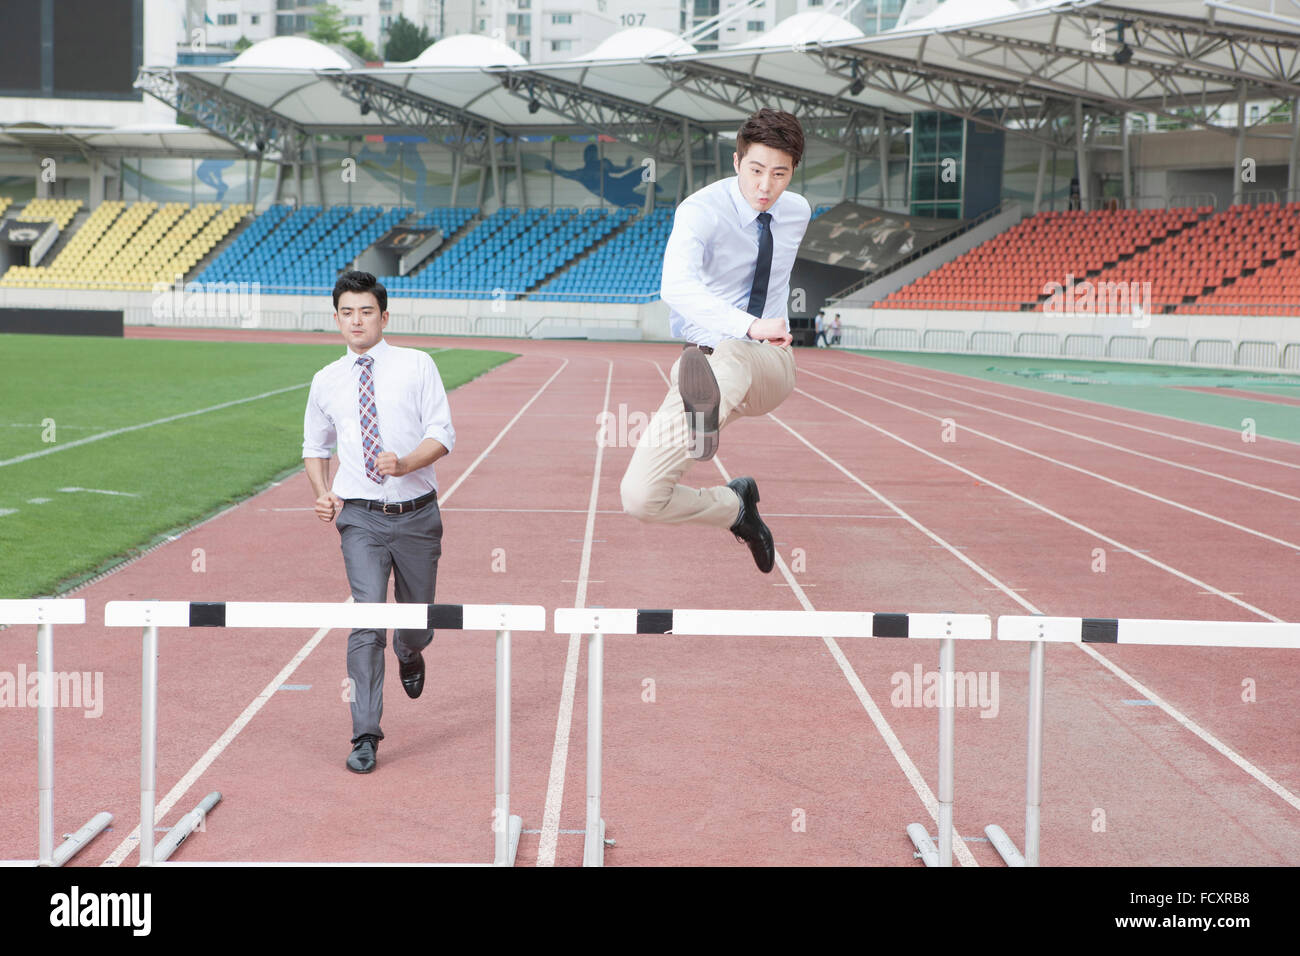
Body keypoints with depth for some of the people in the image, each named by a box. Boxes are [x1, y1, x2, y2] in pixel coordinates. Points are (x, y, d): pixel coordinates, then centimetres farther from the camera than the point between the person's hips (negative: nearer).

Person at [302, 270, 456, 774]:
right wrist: (322, 493, 2)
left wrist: (406, 463, -23)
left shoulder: (416, 365, 1)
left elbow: (442, 434, -4)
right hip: (361, 518, 0)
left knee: (417, 621, 13)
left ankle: (408, 654, 52)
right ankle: (365, 737, -11)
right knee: (367, 619, -14)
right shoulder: (326, 381, 8)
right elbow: (315, 446, 20)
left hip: (417, 513, 0)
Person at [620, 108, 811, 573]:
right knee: (639, 499, -12)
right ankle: (735, 507, 12)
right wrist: (750, 325, -48)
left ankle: (706, 421, -73)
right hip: (702, 355, -1)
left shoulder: (798, 211, 6)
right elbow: (676, 286, -34)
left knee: (730, 357, -41)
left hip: (768, 363, 1)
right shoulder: (701, 211, -13)